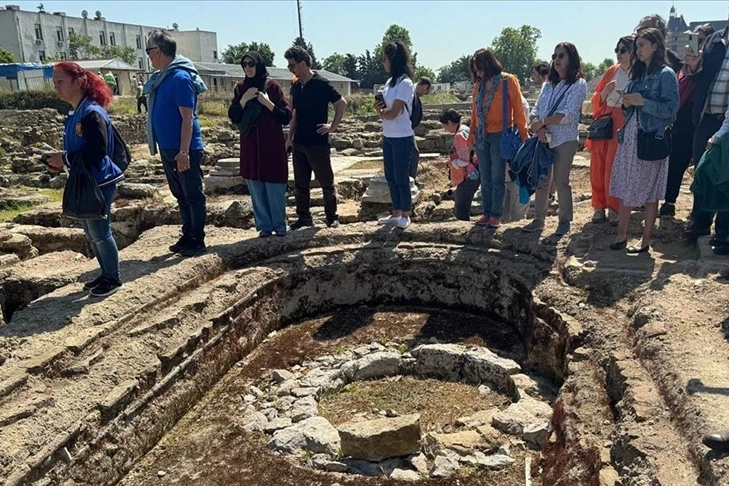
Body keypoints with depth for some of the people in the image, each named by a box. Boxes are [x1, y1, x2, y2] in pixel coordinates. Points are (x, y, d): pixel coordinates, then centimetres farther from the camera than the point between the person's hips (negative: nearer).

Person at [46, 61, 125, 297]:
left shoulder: (92, 113, -18)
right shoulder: (74, 114, 11)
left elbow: (97, 151, -25)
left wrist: (65, 159, -19)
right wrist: (61, 161, 2)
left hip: (99, 183, -10)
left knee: (100, 232, -1)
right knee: (91, 233, 16)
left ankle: (113, 279, 14)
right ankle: (105, 274, 29)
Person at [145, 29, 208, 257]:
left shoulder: (180, 78, -16)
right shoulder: (160, 78, 12)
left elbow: (188, 118, -20)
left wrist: (183, 151, -23)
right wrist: (166, 149, 18)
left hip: (183, 150, -9)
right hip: (168, 148, 9)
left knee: (193, 195, 1)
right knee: (180, 195, 15)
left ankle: (197, 240, 9)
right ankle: (187, 236, 25)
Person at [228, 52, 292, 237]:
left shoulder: (272, 86, -1)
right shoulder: (240, 88, 7)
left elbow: (286, 117, -4)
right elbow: (233, 117, 3)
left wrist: (268, 103, -16)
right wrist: (244, 99, -11)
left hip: (272, 145, -3)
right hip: (250, 146, 3)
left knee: (275, 188, -1)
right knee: (256, 188, 5)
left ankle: (279, 226, 12)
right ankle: (264, 226, 15)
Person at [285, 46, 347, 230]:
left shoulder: (321, 84, -10)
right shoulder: (296, 86, 11)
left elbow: (342, 103, -9)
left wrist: (333, 127, -9)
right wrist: (290, 138, 14)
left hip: (318, 143, -7)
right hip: (299, 143, 7)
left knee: (326, 182, 4)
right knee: (301, 184, 10)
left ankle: (332, 217, 15)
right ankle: (303, 217, 20)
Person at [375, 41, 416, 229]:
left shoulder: (405, 83, -14)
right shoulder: (390, 82, 11)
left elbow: (392, 113, -18)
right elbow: (384, 114, 11)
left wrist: (381, 111, 2)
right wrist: (379, 108, -11)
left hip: (402, 138, -8)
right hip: (388, 137, 8)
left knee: (401, 178, 0)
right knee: (390, 177, 12)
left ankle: (405, 215, 12)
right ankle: (396, 214, 23)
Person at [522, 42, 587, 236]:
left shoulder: (578, 84, -4)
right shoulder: (548, 85, 15)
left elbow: (567, 115, -16)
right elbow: (536, 111, 8)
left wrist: (541, 122, -16)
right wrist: (539, 128, -12)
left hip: (565, 140, -5)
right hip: (544, 139, 5)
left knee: (561, 181, 0)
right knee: (541, 181, 6)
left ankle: (565, 220, 13)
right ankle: (538, 219, 13)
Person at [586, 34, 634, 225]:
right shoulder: (611, 71, 13)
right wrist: (604, 92, -4)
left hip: (623, 125, -5)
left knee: (614, 167, -6)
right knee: (597, 165, 2)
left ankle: (614, 208, 6)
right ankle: (599, 206, 13)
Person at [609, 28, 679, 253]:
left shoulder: (666, 74, -6)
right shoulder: (637, 74, 15)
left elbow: (671, 109, -13)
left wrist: (643, 102, -21)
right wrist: (627, 103, 0)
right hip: (630, 137, 7)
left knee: (649, 191, 1)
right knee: (624, 188, 7)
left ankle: (646, 240, 10)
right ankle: (621, 235, 15)